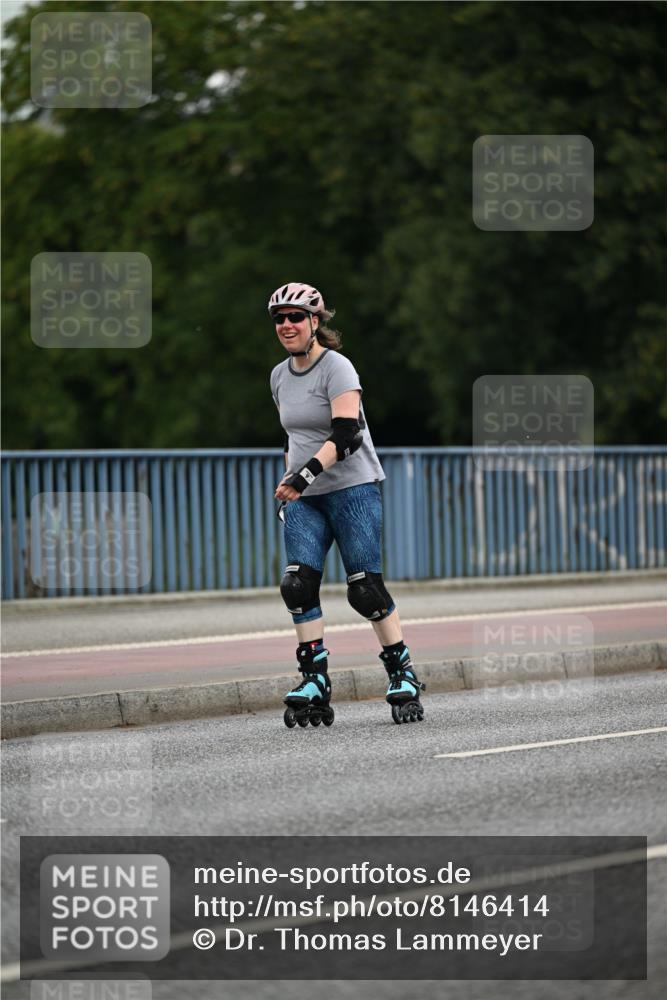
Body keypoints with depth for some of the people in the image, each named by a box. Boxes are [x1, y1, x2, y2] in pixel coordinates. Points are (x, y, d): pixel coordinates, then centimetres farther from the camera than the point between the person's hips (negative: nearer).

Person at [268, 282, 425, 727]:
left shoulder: (337, 369, -11)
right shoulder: (280, 376, 12)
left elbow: (346, 435, -22)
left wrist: (306, 474, -33)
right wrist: (289, 483, 22)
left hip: (353, 489, -6)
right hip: (304, 497, 6)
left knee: (365, 588, -8)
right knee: (298, 585, -11)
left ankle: (403, 674, 5)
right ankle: (315, 682, -9)